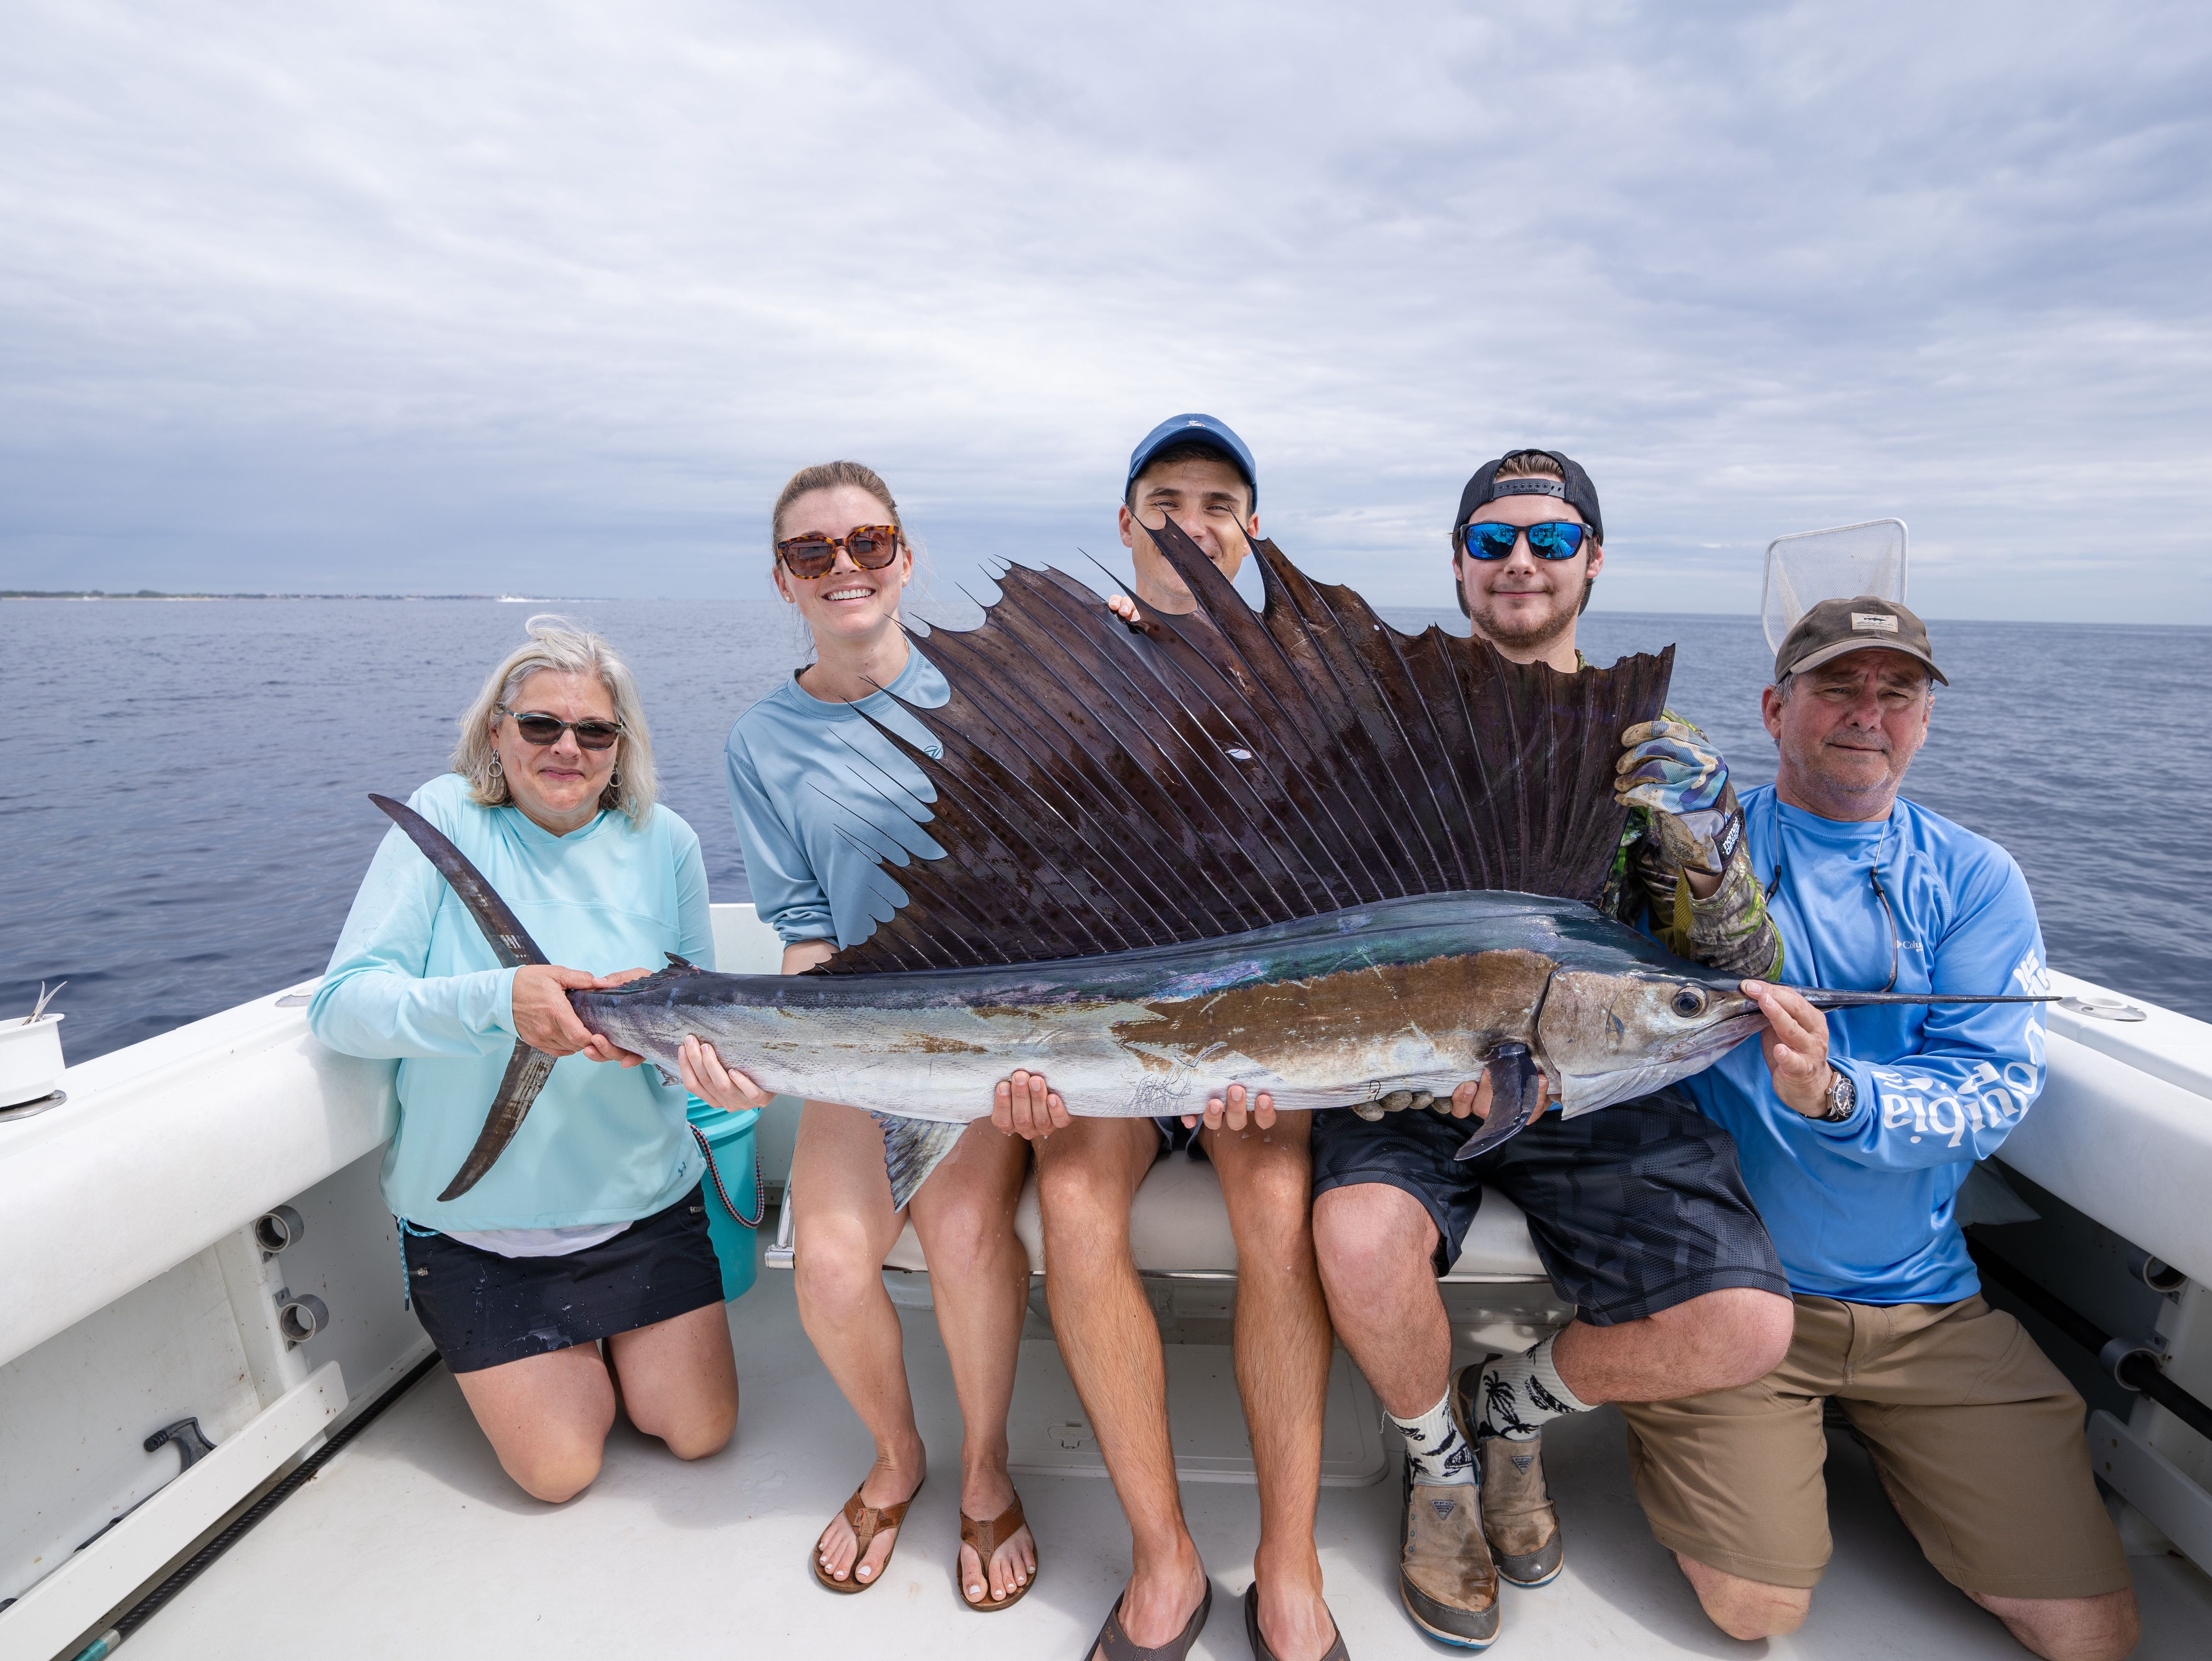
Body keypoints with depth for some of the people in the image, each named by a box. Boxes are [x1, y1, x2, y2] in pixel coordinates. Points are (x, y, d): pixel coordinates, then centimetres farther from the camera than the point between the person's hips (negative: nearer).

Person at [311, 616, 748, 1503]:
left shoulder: (662, 841, -5)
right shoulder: (447, 817, -11)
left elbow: (696, 1017, 0)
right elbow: (340, 1005, -17)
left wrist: (711, 1059, -25)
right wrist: (495, 1000, -35)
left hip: (640, 1198, 2)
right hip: (473, 1219, -1)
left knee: (701, 1431, 6)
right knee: (560, 1468, 3)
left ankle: (611, 1334, 35)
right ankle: (554, 1350, 34)